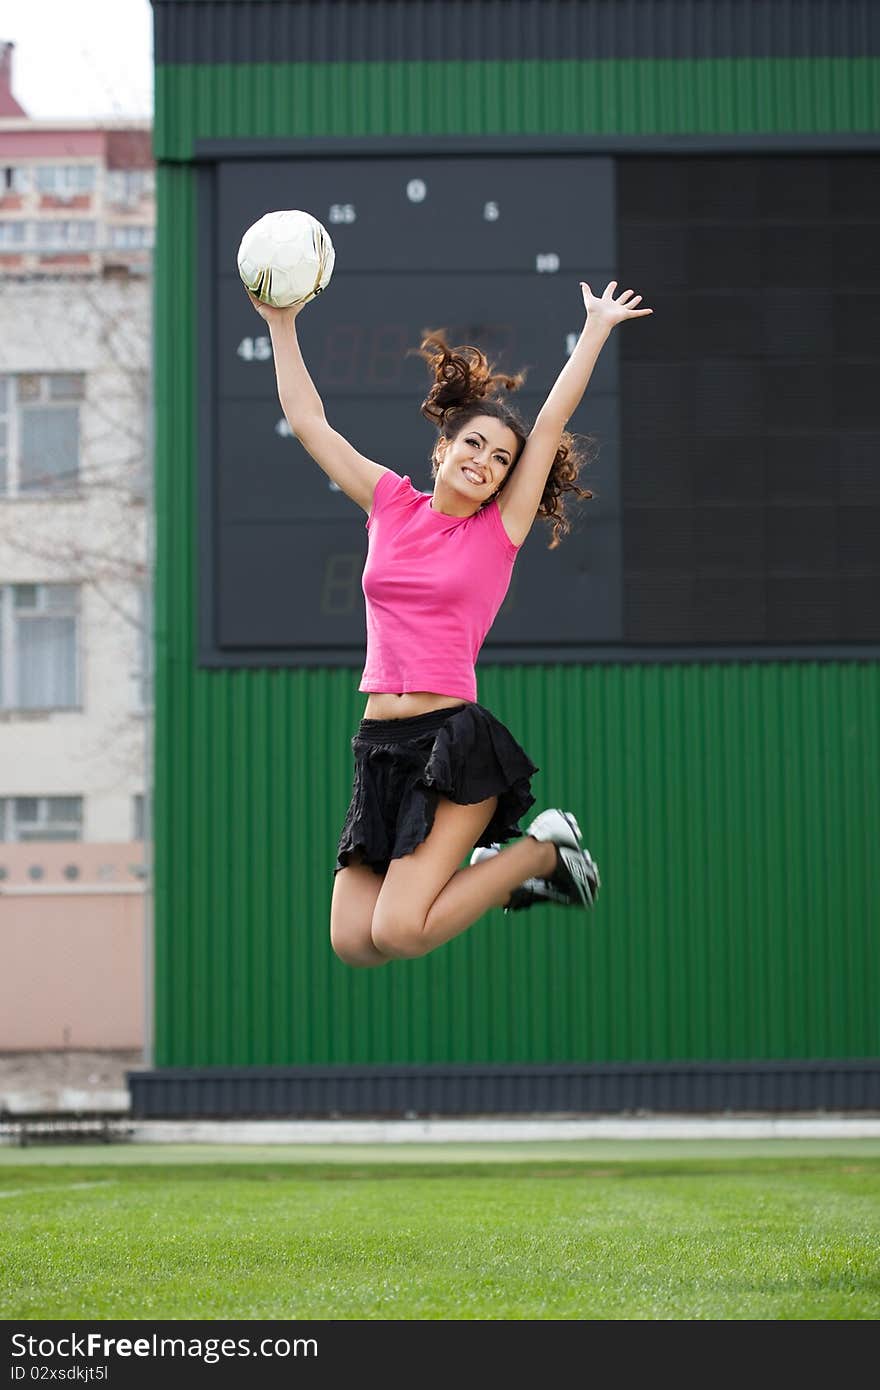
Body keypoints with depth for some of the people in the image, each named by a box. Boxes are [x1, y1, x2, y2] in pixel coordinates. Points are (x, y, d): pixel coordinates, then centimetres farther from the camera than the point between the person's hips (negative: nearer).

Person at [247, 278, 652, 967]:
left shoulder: (499, 531, 3)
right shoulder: (392, 504, 12)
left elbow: (550, 425, -2)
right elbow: (309, 421, 15)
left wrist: (596, 330, 0)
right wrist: (282, 324, 13)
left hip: (454, 739, -5)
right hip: (381, 747, 5)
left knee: (397, 934, -17)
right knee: (352, 943, -4)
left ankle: (544, 852, 7)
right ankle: (489, 870, 21)